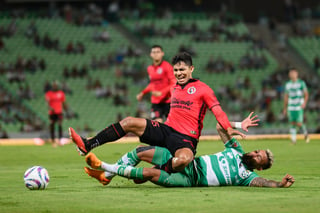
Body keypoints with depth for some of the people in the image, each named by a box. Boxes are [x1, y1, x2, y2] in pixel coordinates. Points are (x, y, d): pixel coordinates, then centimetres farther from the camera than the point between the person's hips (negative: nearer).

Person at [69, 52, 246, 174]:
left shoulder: (202, 89, 0)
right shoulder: (174, 88, 20)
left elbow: (217, 110, -9)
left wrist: (228, 128, -23)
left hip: (186, 139, -6)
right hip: (167, 130, 6)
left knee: (184, 159, -43)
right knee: (129, 122, -9)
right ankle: (87, 145, -13)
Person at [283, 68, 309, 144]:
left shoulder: (301, 83, -1)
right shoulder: (287, 84, 11)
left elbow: (306, 94, -1)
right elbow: (286, 97, 18)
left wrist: (304, 103, -17)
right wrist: (285, 108, 17)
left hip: (299, 107, -4)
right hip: (291, 107, 4)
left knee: (299, 124, -9)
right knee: (292, 123, 0)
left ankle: (305, 133, 18)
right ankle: (293, 139, 4)